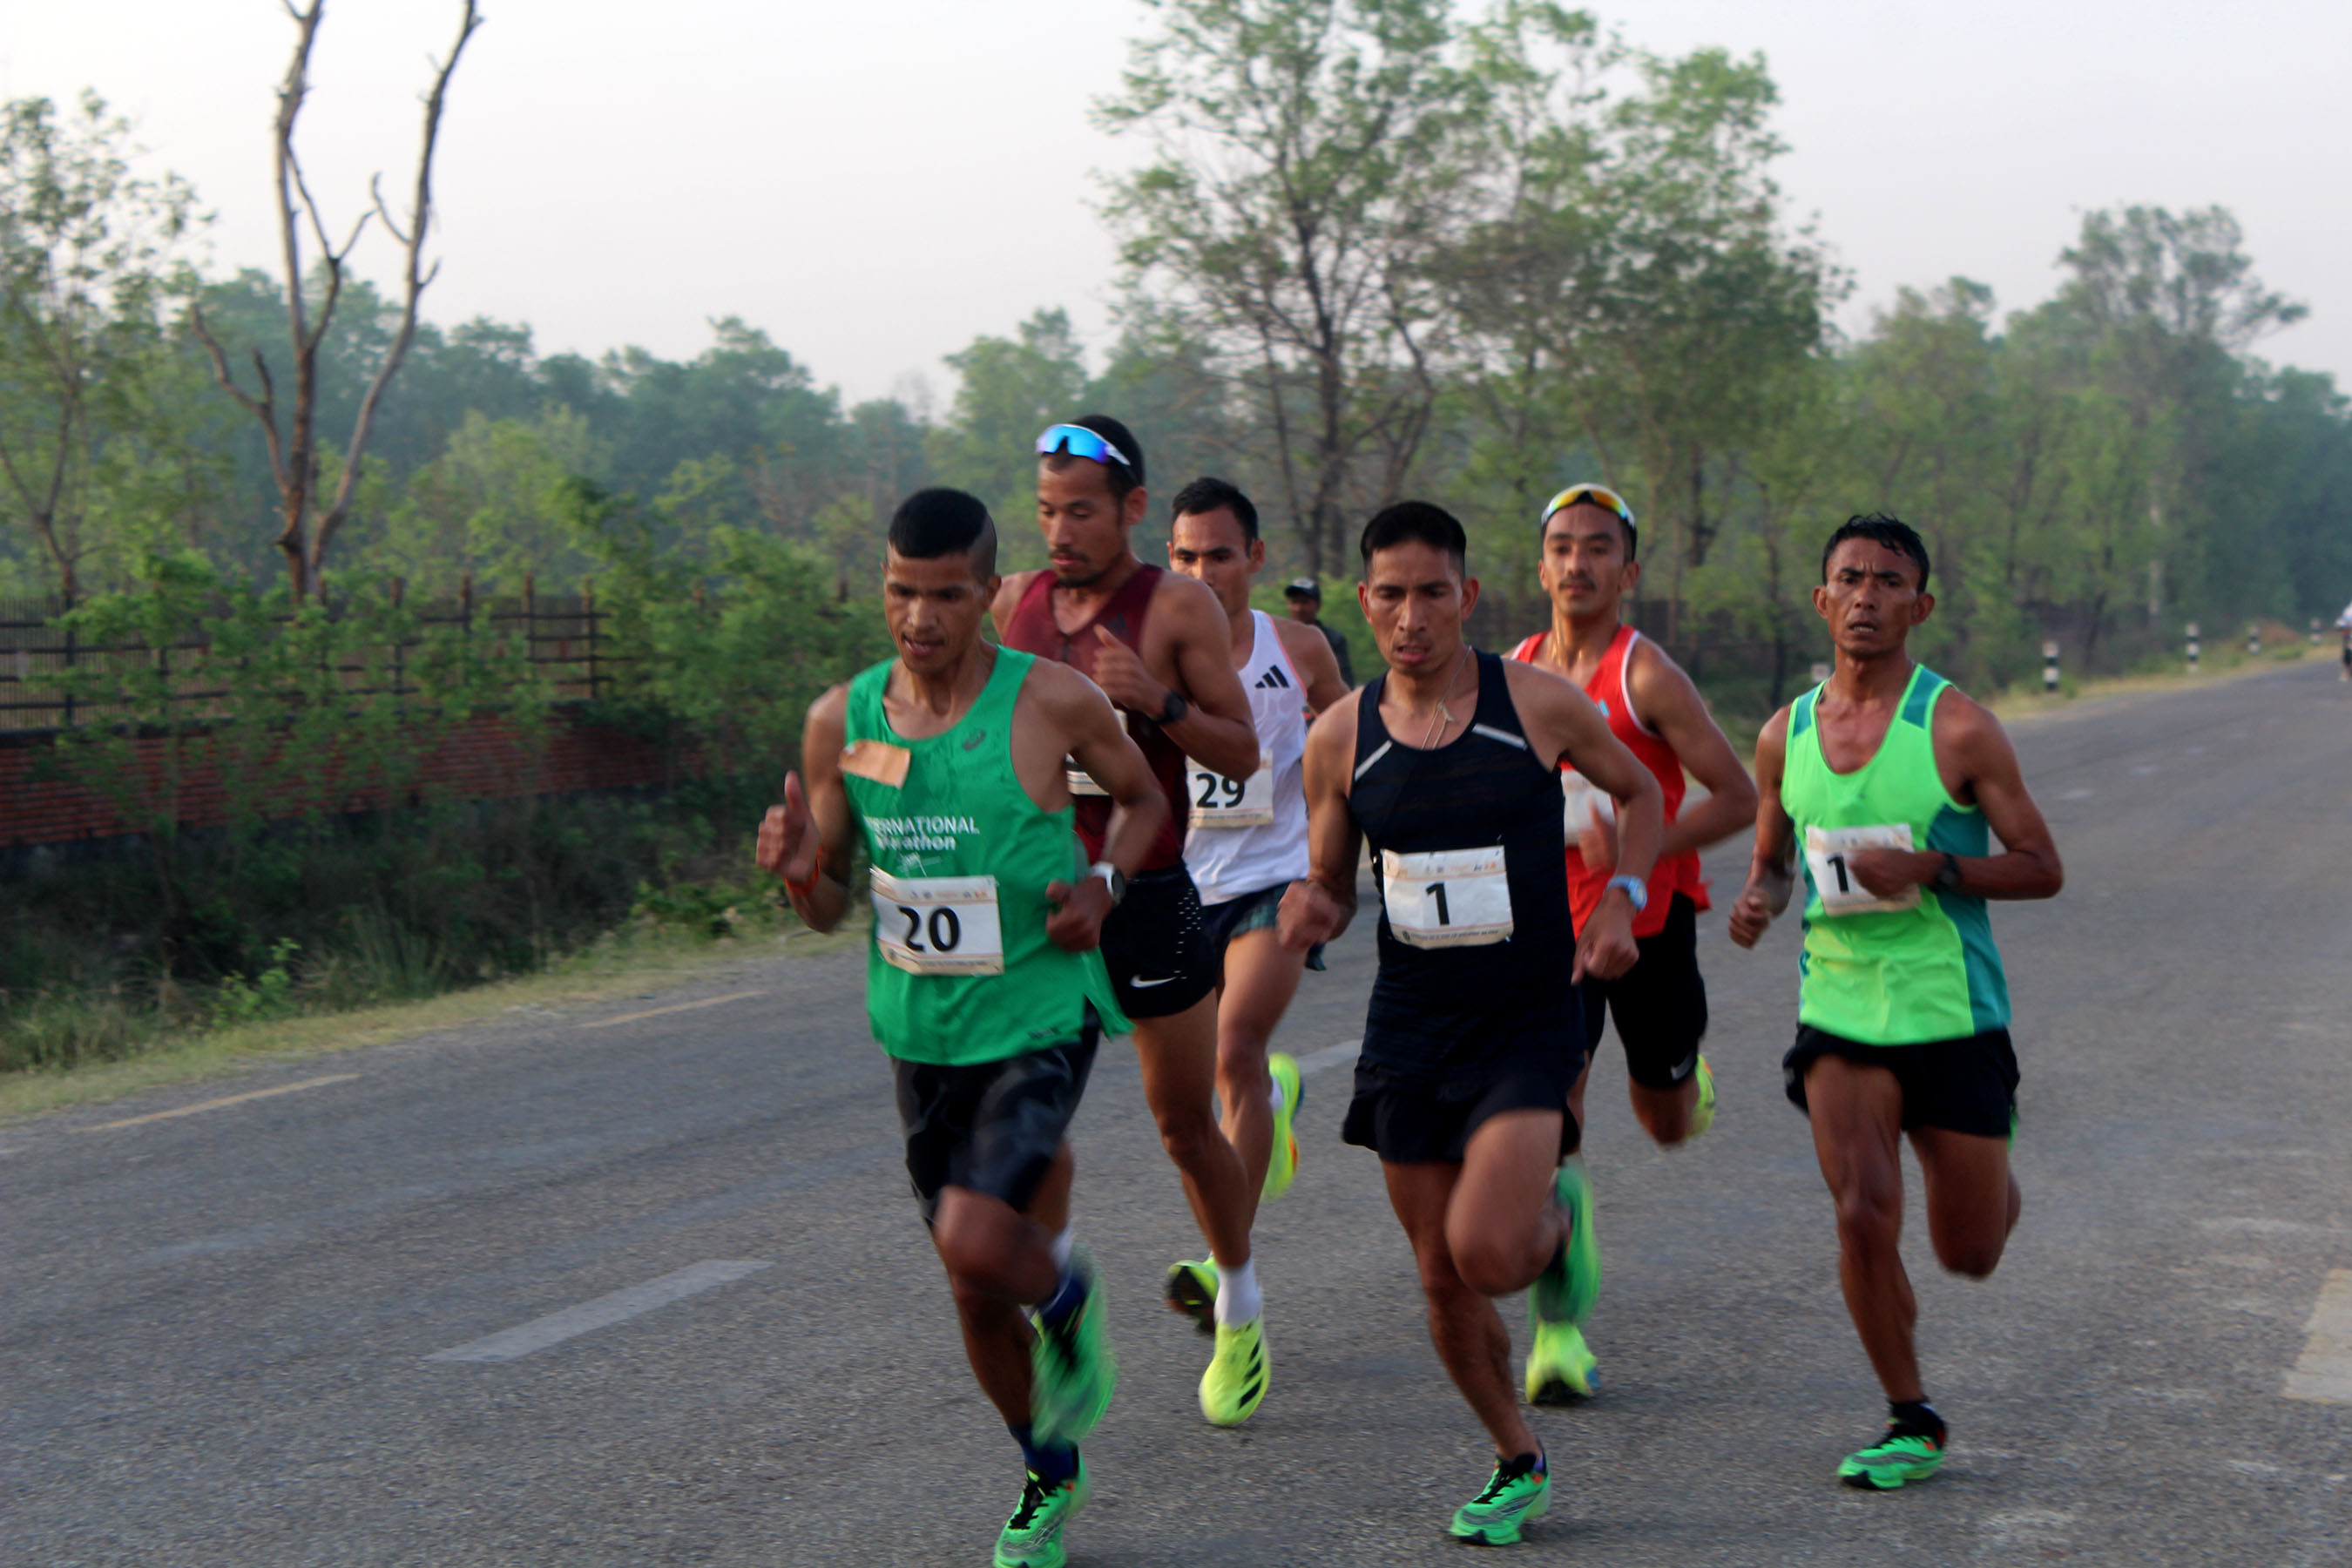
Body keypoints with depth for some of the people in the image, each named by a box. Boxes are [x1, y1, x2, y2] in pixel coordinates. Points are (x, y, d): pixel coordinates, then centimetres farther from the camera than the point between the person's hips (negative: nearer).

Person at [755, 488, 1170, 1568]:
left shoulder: (1051, 702, -12)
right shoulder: (841, 721, -2)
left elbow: (1145, 798, 8)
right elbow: (828, 909, 6)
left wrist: (1102, 882, -11)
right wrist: (795, 868, -17)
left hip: (1040, 1021, -4)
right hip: (921, 1034, 4)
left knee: (976, 1241, -25)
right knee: (974, 1292, 12)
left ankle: (1067, 1296, 11)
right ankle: (1048, 1472, 37)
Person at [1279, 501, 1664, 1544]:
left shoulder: (1540, 704, -8)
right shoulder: (1339, 739, -1)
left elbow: (1638, 792, 10)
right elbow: (1329, 885, 10)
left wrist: (1621, 899, -6)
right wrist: (1309, 911, -13)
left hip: (1526, 1022, -3)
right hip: (1409, 1026, 3)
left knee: (1488, 1251, -20)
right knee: (1442, 1279, 9)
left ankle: (1554, 1229, 17)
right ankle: (1516, 1463, 31)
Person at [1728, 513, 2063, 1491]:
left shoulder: (1958, 730, -8)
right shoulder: (1784, 736, 4)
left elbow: (2042, 869, -6)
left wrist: (1932, 869, -21)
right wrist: (1757, 901, -6)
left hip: (1953, 1015, -2)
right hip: (1838, 1010, 2)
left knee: (1969, 1255, 6)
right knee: (1863, 1214, -16)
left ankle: (2000, 1186, 45)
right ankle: (1910, 1422, 3)